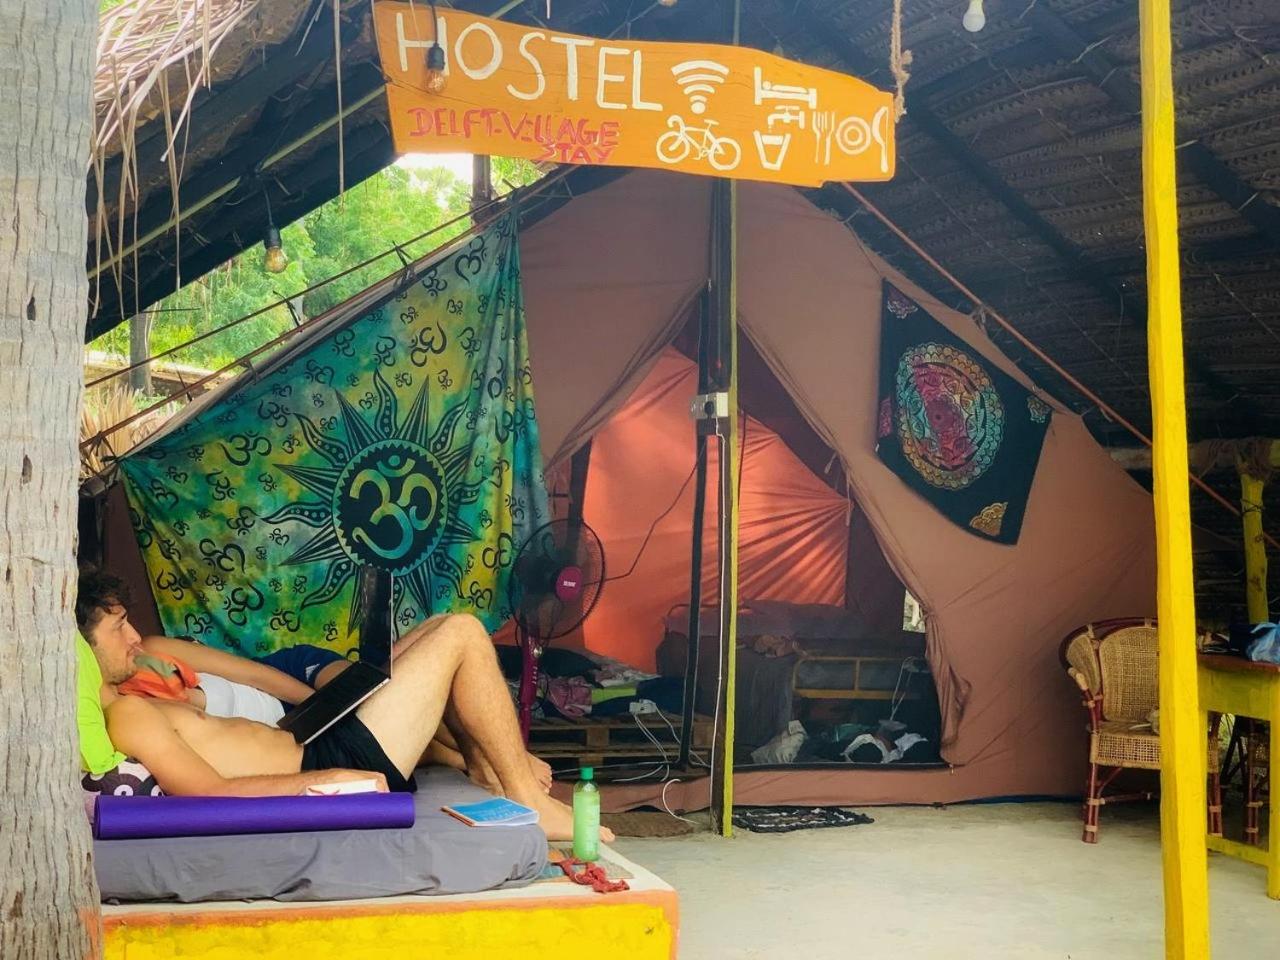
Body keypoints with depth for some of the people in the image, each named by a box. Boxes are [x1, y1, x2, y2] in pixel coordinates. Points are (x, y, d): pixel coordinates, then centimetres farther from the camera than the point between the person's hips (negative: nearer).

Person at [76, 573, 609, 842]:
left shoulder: (130, 706, 15)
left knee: (436, 630, 19)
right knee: (461, 634, -12)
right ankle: (528, 801, -5)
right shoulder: (127, 714, -16)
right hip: (328, 764, -11)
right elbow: (210, 793, -26)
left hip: (316, 748, 11)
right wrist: (327, 781, -27)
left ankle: (490, 772, 17)